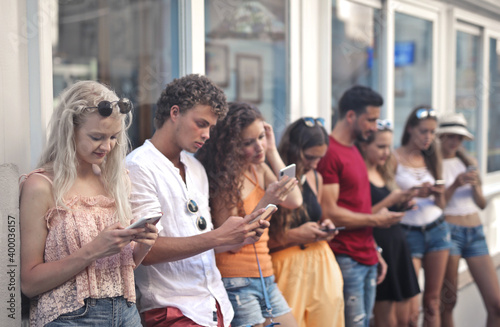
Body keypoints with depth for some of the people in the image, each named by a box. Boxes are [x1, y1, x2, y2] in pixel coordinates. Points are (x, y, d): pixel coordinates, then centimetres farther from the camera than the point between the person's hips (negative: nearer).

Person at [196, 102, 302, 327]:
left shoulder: (259, 170, 10)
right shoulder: (224, 180, -12)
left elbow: (294, 201, -2)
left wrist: (272, 152, 0)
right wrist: (266, 202, -26)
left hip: (266, 279, 7)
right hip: (236, 283, -7)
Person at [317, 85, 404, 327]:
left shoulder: (354, 151, 16)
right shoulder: (329, 153, -15)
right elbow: (329, 213, -20)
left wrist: (375, 252, 18)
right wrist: (375, 219, -9)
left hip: (367, 257, 9)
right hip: (346, 260, -9)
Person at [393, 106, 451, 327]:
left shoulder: (432, 159, 9)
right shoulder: (395, 158, -6)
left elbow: (440, 205, 10)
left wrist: (439, 194, -11)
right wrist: (415, 194, -22)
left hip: (437, 230, 5)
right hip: (409, 233, -5)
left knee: (432, 300, 8)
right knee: (411, 308, -6)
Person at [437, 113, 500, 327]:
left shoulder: (468, 162, 13)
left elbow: (482, 204, 12)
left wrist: (475, 186, -7)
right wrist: (455, 185, -20)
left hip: (475, 232, 5)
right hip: (448, 230, -5)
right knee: (447, 303, -2)